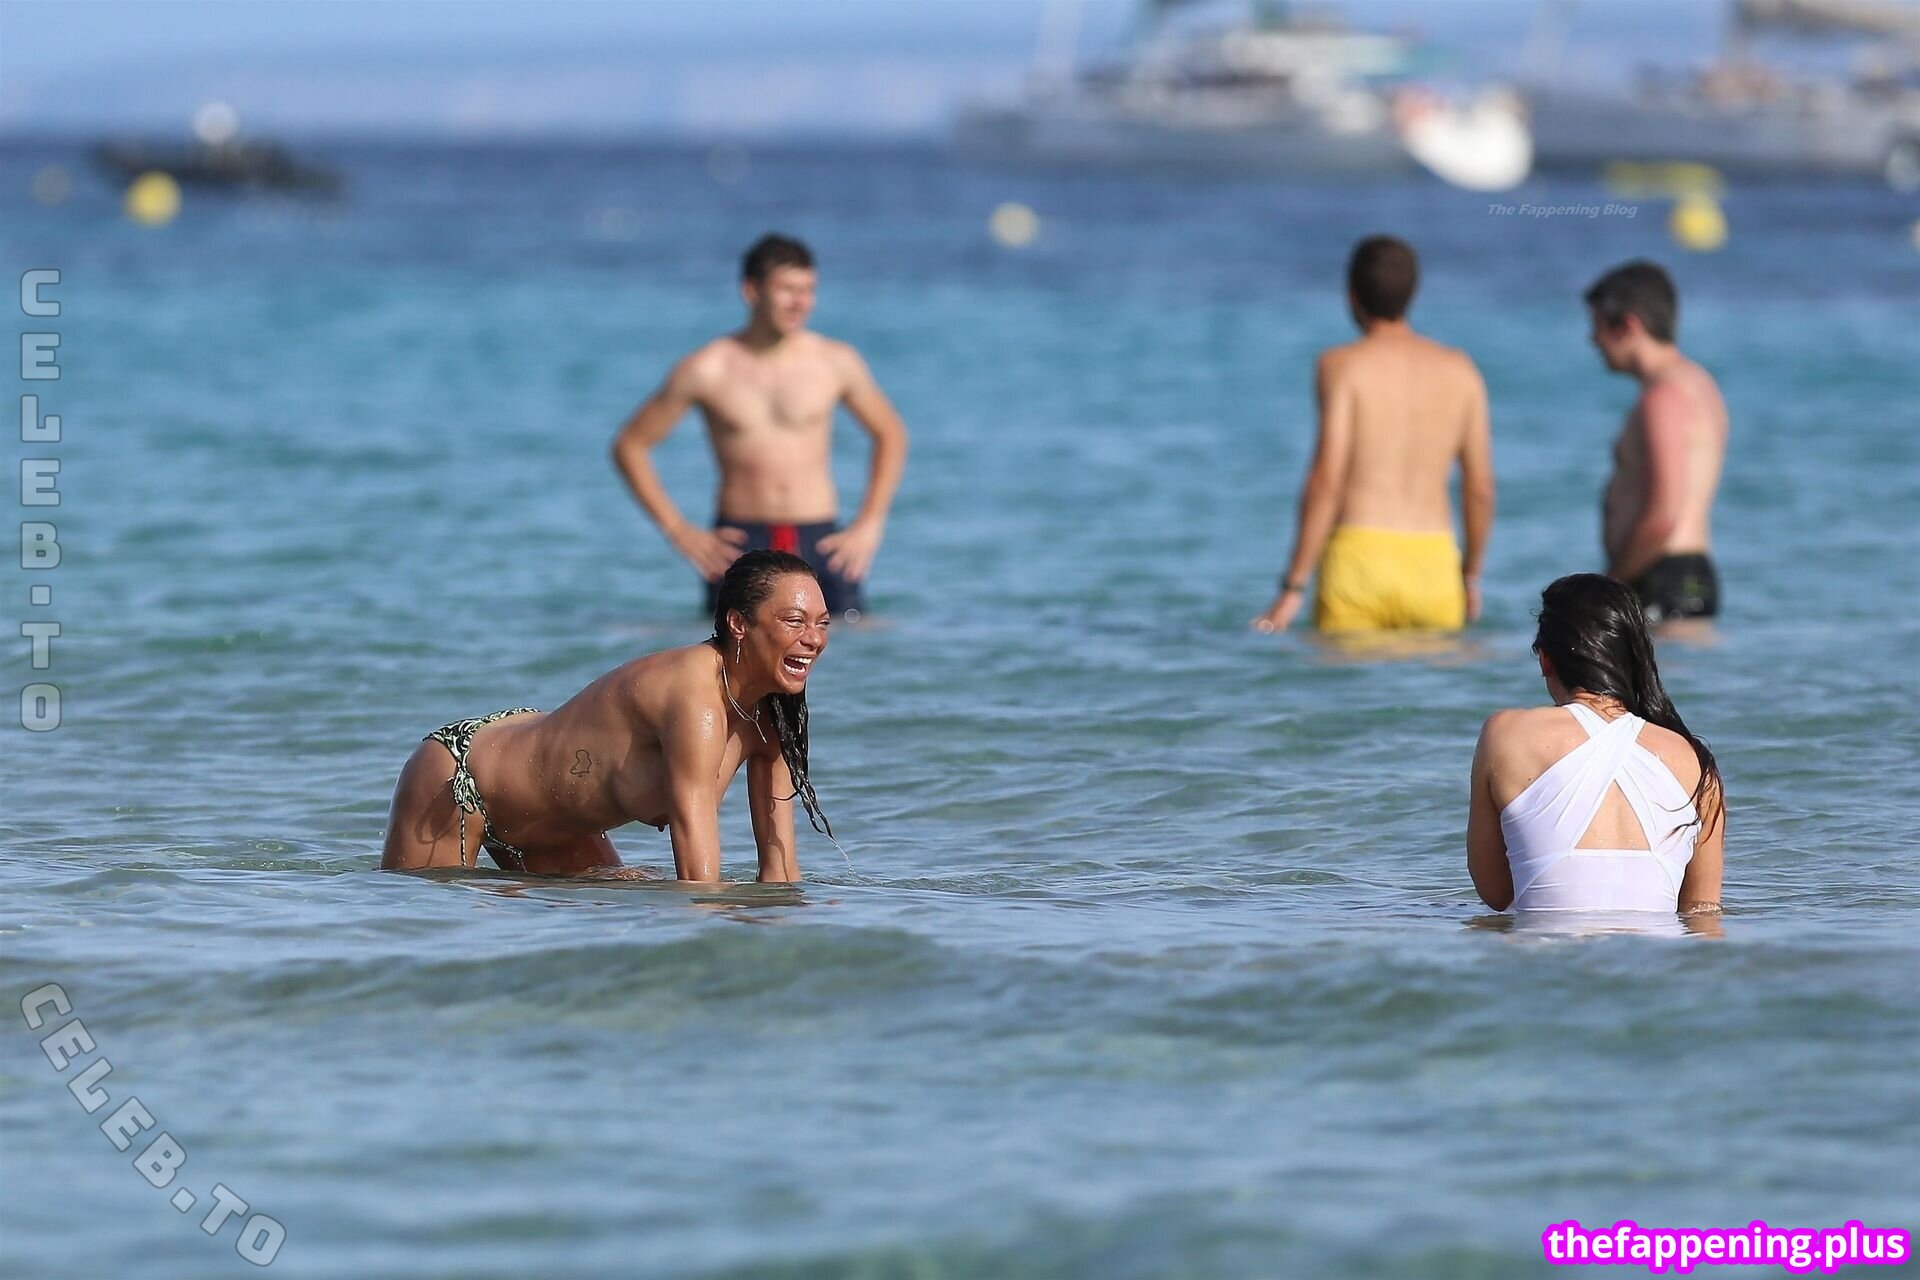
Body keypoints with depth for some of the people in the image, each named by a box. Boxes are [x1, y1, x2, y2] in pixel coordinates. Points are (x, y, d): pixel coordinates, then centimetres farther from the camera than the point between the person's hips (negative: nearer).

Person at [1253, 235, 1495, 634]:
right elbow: (1480, 486, 11)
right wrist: (1470, 575, 25)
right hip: (1434, 565, 3)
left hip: (1358, 560, -3)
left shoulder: (1343, 365, -2)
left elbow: (1327, 479, -10)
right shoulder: (1460, 372, 10)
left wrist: (1293, 587, -10)